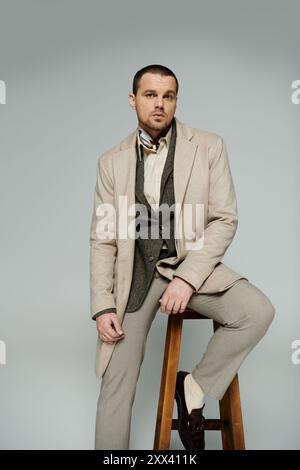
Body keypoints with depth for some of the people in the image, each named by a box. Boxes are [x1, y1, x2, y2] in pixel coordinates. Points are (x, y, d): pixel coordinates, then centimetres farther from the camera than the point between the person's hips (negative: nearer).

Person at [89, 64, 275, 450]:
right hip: (136, 273, 1)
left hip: (192, 264, 0)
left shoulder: (209, 147, 0)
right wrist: (103, 306, -6)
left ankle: (194, 385, -4)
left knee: (257, 310, -26)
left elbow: (225, 221, -4)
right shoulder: (111, 161, 5)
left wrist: (187, 278, -17)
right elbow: (102, 240, 5)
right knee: (116, 384, -7)